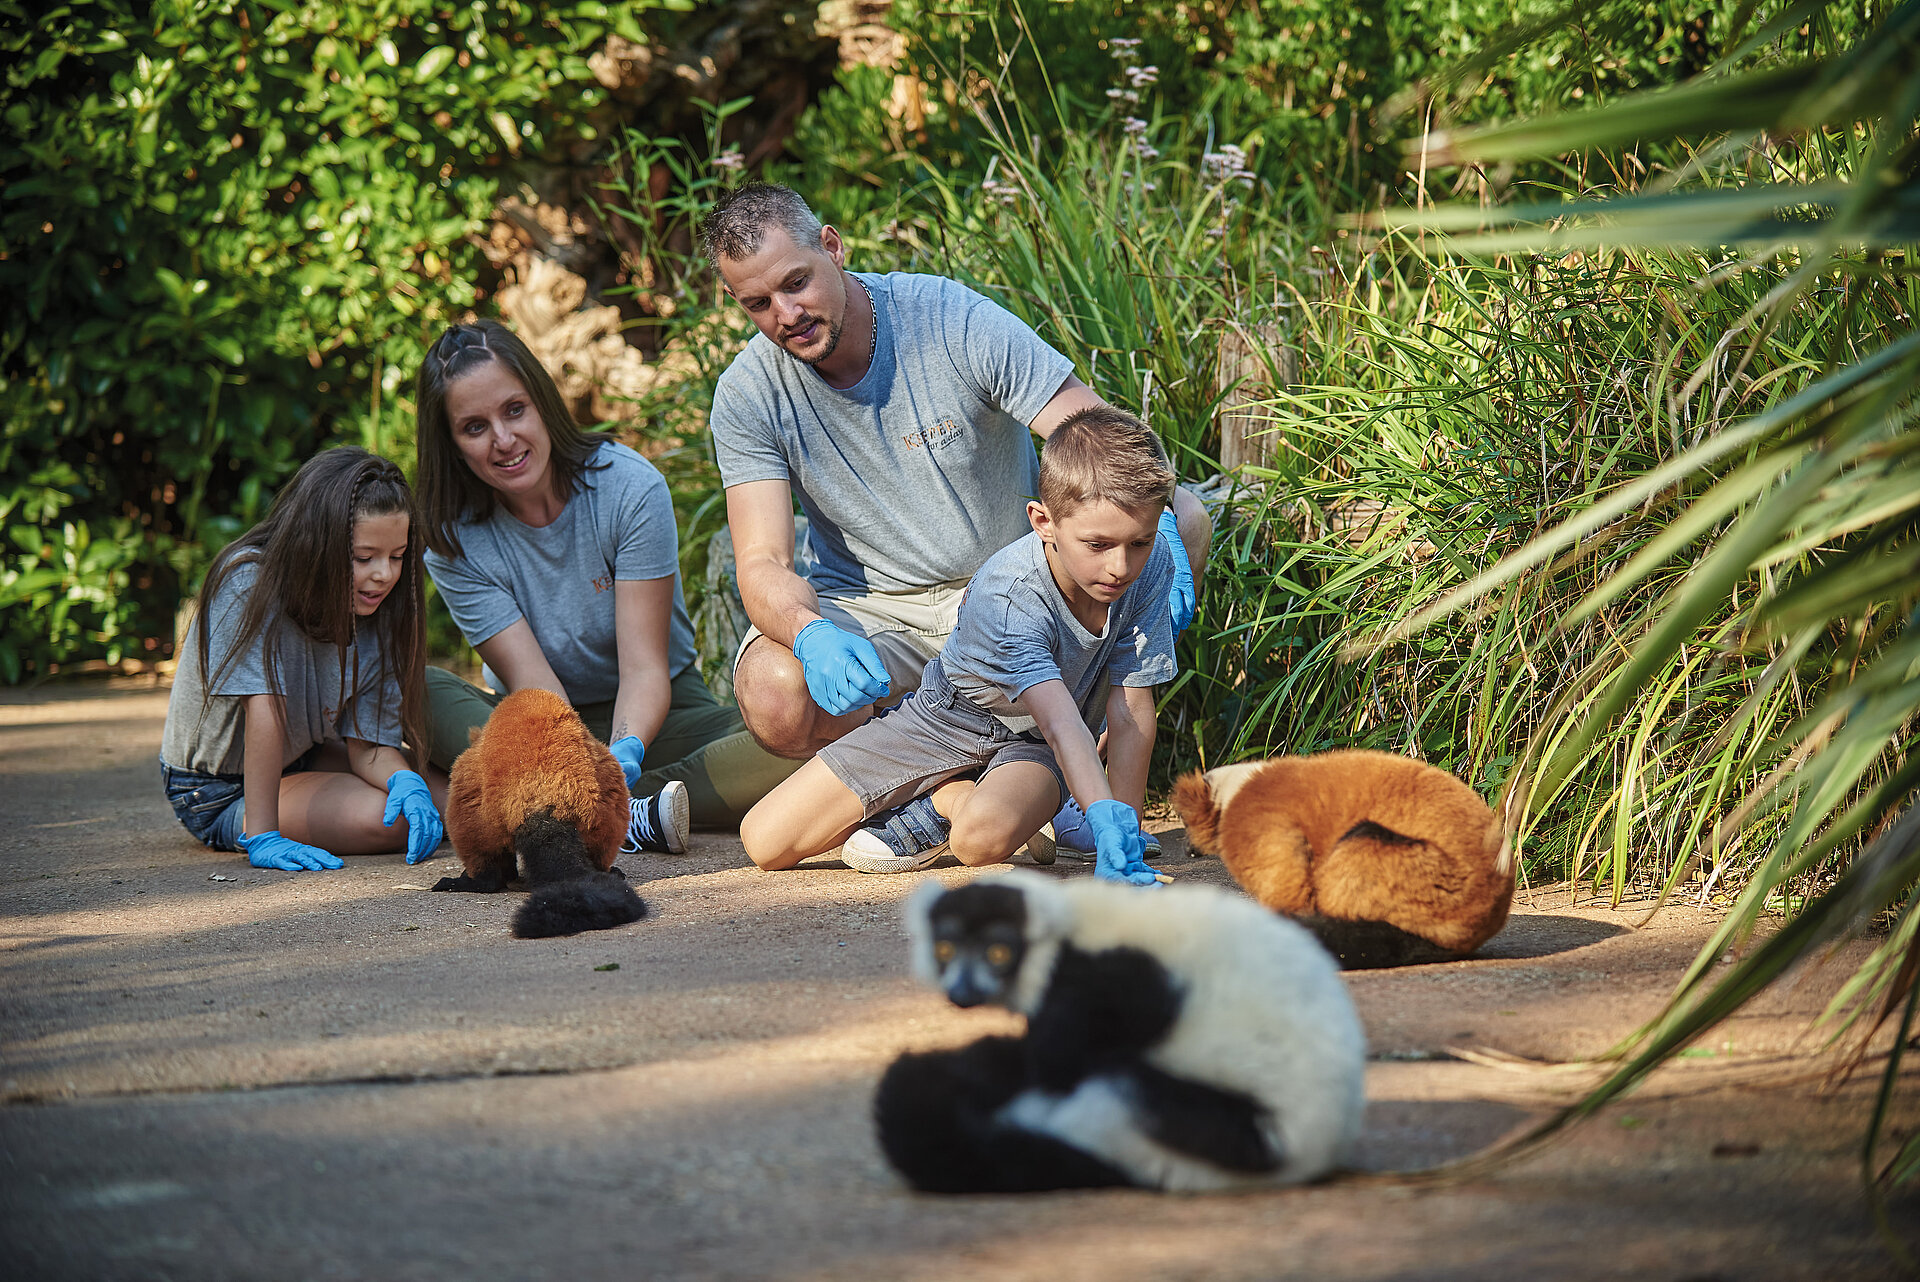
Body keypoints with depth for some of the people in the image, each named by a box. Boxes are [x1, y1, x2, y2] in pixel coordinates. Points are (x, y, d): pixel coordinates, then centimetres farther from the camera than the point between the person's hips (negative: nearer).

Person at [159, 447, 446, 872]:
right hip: (217, 791, -6)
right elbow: (264, 708, -35)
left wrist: (405, 781, -33)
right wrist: (262, 837, -40)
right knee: (380, 820, -27)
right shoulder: (250, 583, -27)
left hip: (298, 762, 6)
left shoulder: (370, 614, -9)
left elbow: (368, 745, -10)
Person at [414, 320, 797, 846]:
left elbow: (644, 667, -19)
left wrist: (626, 751, -42)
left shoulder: (630, 488, -15)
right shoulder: (455, 544, -11)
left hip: (651, 717, 0)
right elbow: (534, 685, -20)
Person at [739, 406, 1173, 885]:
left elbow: (1130, 712, -18)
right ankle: (952, 796, 8)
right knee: (765, 841, -9)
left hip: (1030, 745, 1)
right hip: (956, 715, -1)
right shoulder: (1005, 595, -35)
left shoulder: (1150, 565, -23)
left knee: (983, 837, -38)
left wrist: (1123, 833, -23)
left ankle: (943, 801, 0)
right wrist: (1106, 819, -61)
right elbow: (1061, 724, -46)